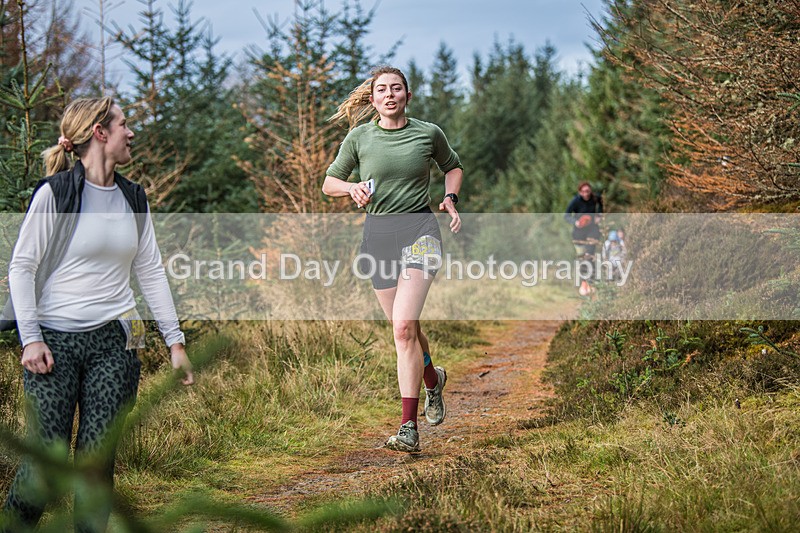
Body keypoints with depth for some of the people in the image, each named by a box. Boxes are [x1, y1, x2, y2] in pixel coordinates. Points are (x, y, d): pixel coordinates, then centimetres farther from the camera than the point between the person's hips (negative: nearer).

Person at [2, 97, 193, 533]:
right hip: (55, 340, -4)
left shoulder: (133, 198, 11)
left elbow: (151, 272, 14)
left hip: (113, 342, 4)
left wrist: (175, 340, 9)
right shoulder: (55, 192, -5)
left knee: (98, 456, 1)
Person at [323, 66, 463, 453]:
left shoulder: (429, 133, 4)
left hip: (419, 228, -3)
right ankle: (432, 378, 43)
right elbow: (329, 182, 14)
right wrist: (352, 188, -7)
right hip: (378, 232, 3)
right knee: (405, 329, 9)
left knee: (403, 326, -18)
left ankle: (408, 427, -16)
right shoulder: (359, 138, 5)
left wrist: (450, 198, 5)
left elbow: (452, 166, 22)